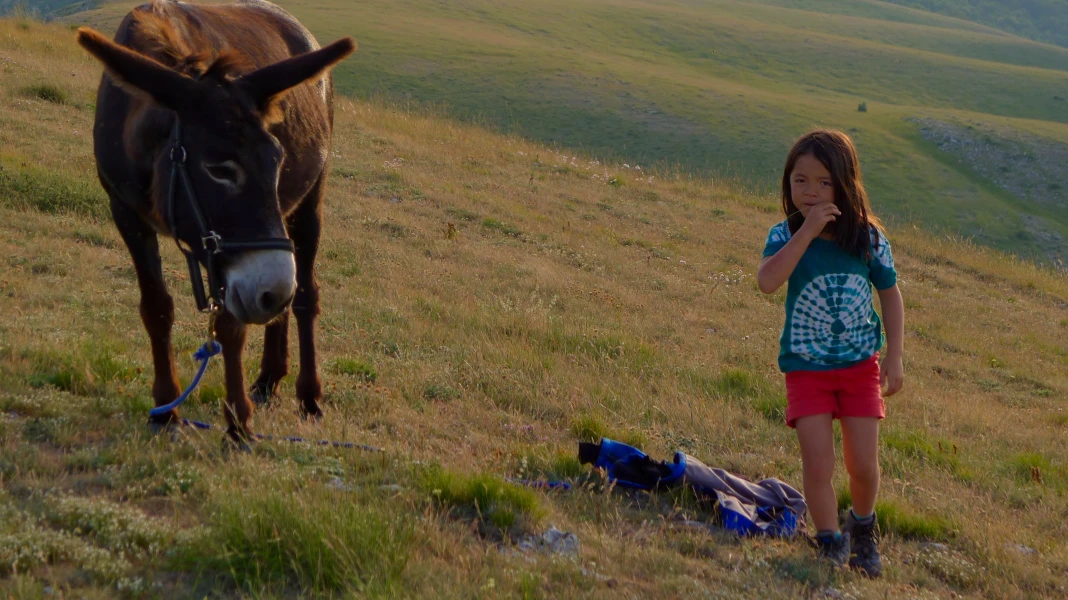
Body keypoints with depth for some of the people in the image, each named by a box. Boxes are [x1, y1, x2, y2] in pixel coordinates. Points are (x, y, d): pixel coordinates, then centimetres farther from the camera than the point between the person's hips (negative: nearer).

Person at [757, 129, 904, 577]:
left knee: (863, 465, 5)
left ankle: (862, 527, 34)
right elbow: (768, 282, -32)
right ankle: (830, 545, 11)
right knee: (818, 464, -8)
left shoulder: (868, 238, -8)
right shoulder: (786, 235, -12)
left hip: (860, 366, 1)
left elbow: (890, 294, 5)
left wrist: (894, 356, 1)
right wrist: (807, 231, -33)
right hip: (807, 369, -1)